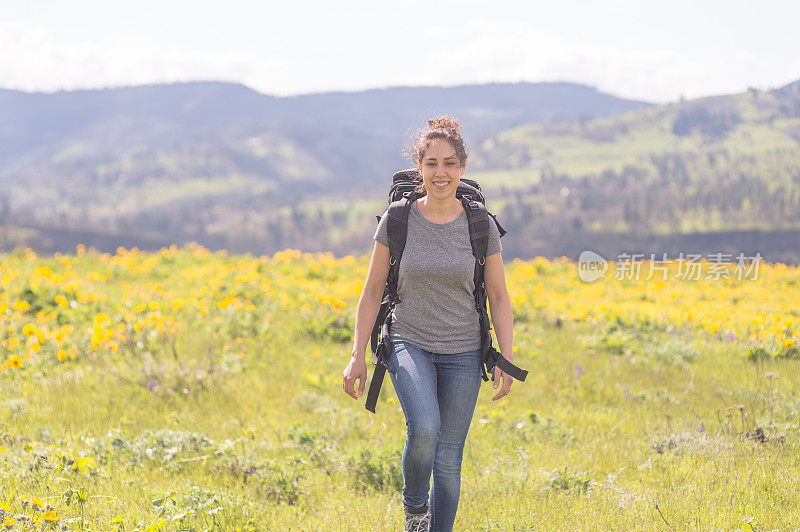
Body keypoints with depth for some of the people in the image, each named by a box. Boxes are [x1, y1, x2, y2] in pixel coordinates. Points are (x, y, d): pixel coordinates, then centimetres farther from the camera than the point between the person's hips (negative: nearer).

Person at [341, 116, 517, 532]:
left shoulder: (481, 226, -4)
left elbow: (499, 297, 3)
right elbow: (372, 291, 2)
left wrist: (507, 359, -5)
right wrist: (357, 355, -3)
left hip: (462, 354, 1)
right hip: (410, 345, -1)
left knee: (448, 461, 2)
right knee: (425, 426, -28)